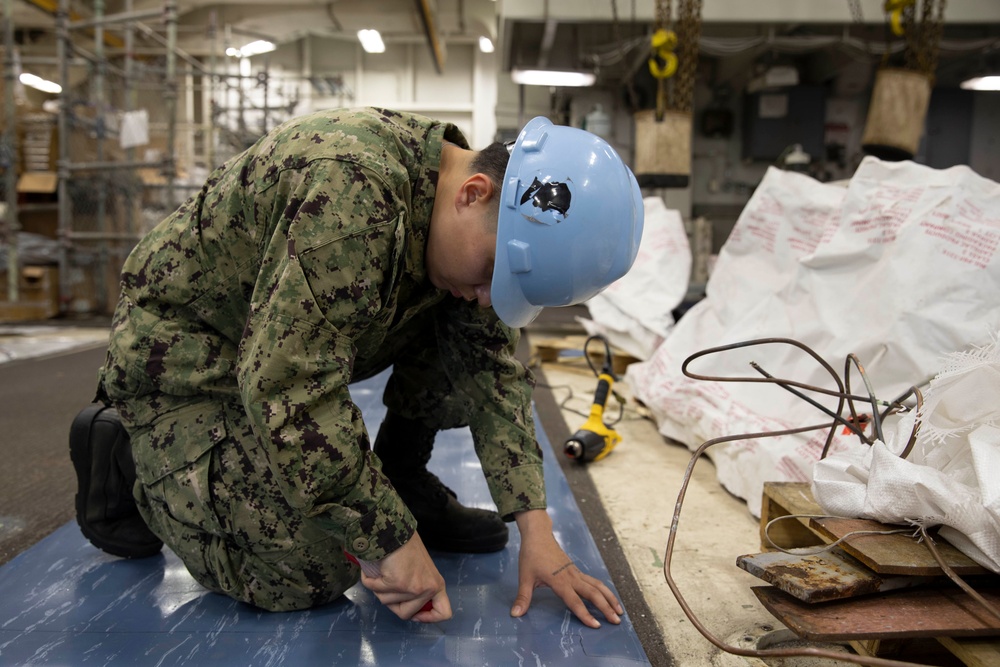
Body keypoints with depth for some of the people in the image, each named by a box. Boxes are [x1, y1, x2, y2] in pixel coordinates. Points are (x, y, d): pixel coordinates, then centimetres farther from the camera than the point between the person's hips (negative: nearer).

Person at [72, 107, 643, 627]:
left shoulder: (468, 231, -7)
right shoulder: (353, 190, -36)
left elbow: (495, 370, -6)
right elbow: (290, 390, -37)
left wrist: (536, 529, -12)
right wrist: (393, 540, -28)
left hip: (307, 344, 7)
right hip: (186, 355, -7)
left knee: (477, 346, -9)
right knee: (312, 575, -15)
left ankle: (403, 478, 9)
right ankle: (127, 457, 4)